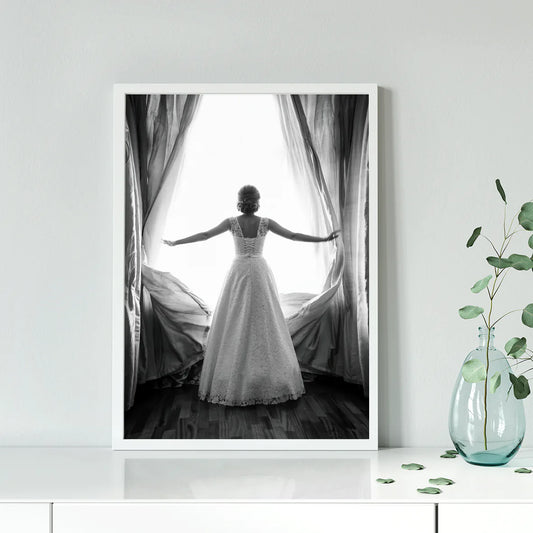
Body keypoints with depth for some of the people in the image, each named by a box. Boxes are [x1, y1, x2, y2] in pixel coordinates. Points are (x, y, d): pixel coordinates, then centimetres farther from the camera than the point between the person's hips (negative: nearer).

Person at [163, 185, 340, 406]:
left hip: (238, 274, 0)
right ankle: (271, 380, 8)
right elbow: (293, 236, -5)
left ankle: (235, 383, 4)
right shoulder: (266, 223, -5)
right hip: (260, 274, 1)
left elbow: (205, 235, -5)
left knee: (233, 327, 5)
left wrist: (176, 243, 3)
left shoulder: (232, 222, -6)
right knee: (265, 325, 6)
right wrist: (324, 239, 1)